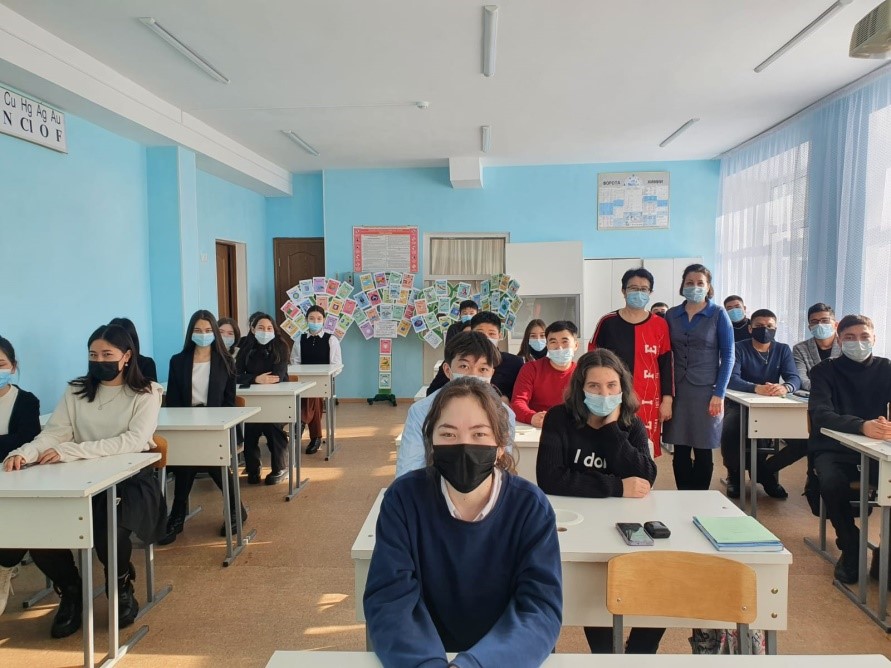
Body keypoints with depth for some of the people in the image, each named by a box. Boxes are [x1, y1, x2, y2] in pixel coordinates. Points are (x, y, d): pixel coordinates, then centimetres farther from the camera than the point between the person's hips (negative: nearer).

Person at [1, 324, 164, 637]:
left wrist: (69, 451, -27)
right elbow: (52, 434, -1)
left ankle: (122, 587, 8)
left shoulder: (146, 393, -4)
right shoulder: (76, 391, 9)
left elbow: (134, 441, -19)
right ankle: (70, 591, 12)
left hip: (130, 481, -4)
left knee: (108, 531, -31)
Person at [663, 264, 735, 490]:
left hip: (706, 391, -2)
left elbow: (728, 356, -2)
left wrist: (719, 393, -9)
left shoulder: (718, 314, -1)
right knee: (680, 451, 7)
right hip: (677, 391, 2)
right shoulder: (672, 315, 6)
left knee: (703, 451, 6)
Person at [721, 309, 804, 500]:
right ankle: (735, 473, 4)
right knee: (728, 435, -33)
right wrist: (757, 388, -40)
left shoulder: (783, 350, 7)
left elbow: (795, 378, -8)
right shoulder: (739, 349, -5)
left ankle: (765, 471, 11)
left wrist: (785, 387, -34)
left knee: (802, 441, -18)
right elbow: (732, 379, -20)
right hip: (741, 406, -3)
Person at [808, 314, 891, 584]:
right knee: (832, 482, -33)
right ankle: (851, 549, -6)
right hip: (833, 449, -1)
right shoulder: (825, 370, -1)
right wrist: (862, 426, -36)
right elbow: (820, 414, -16)